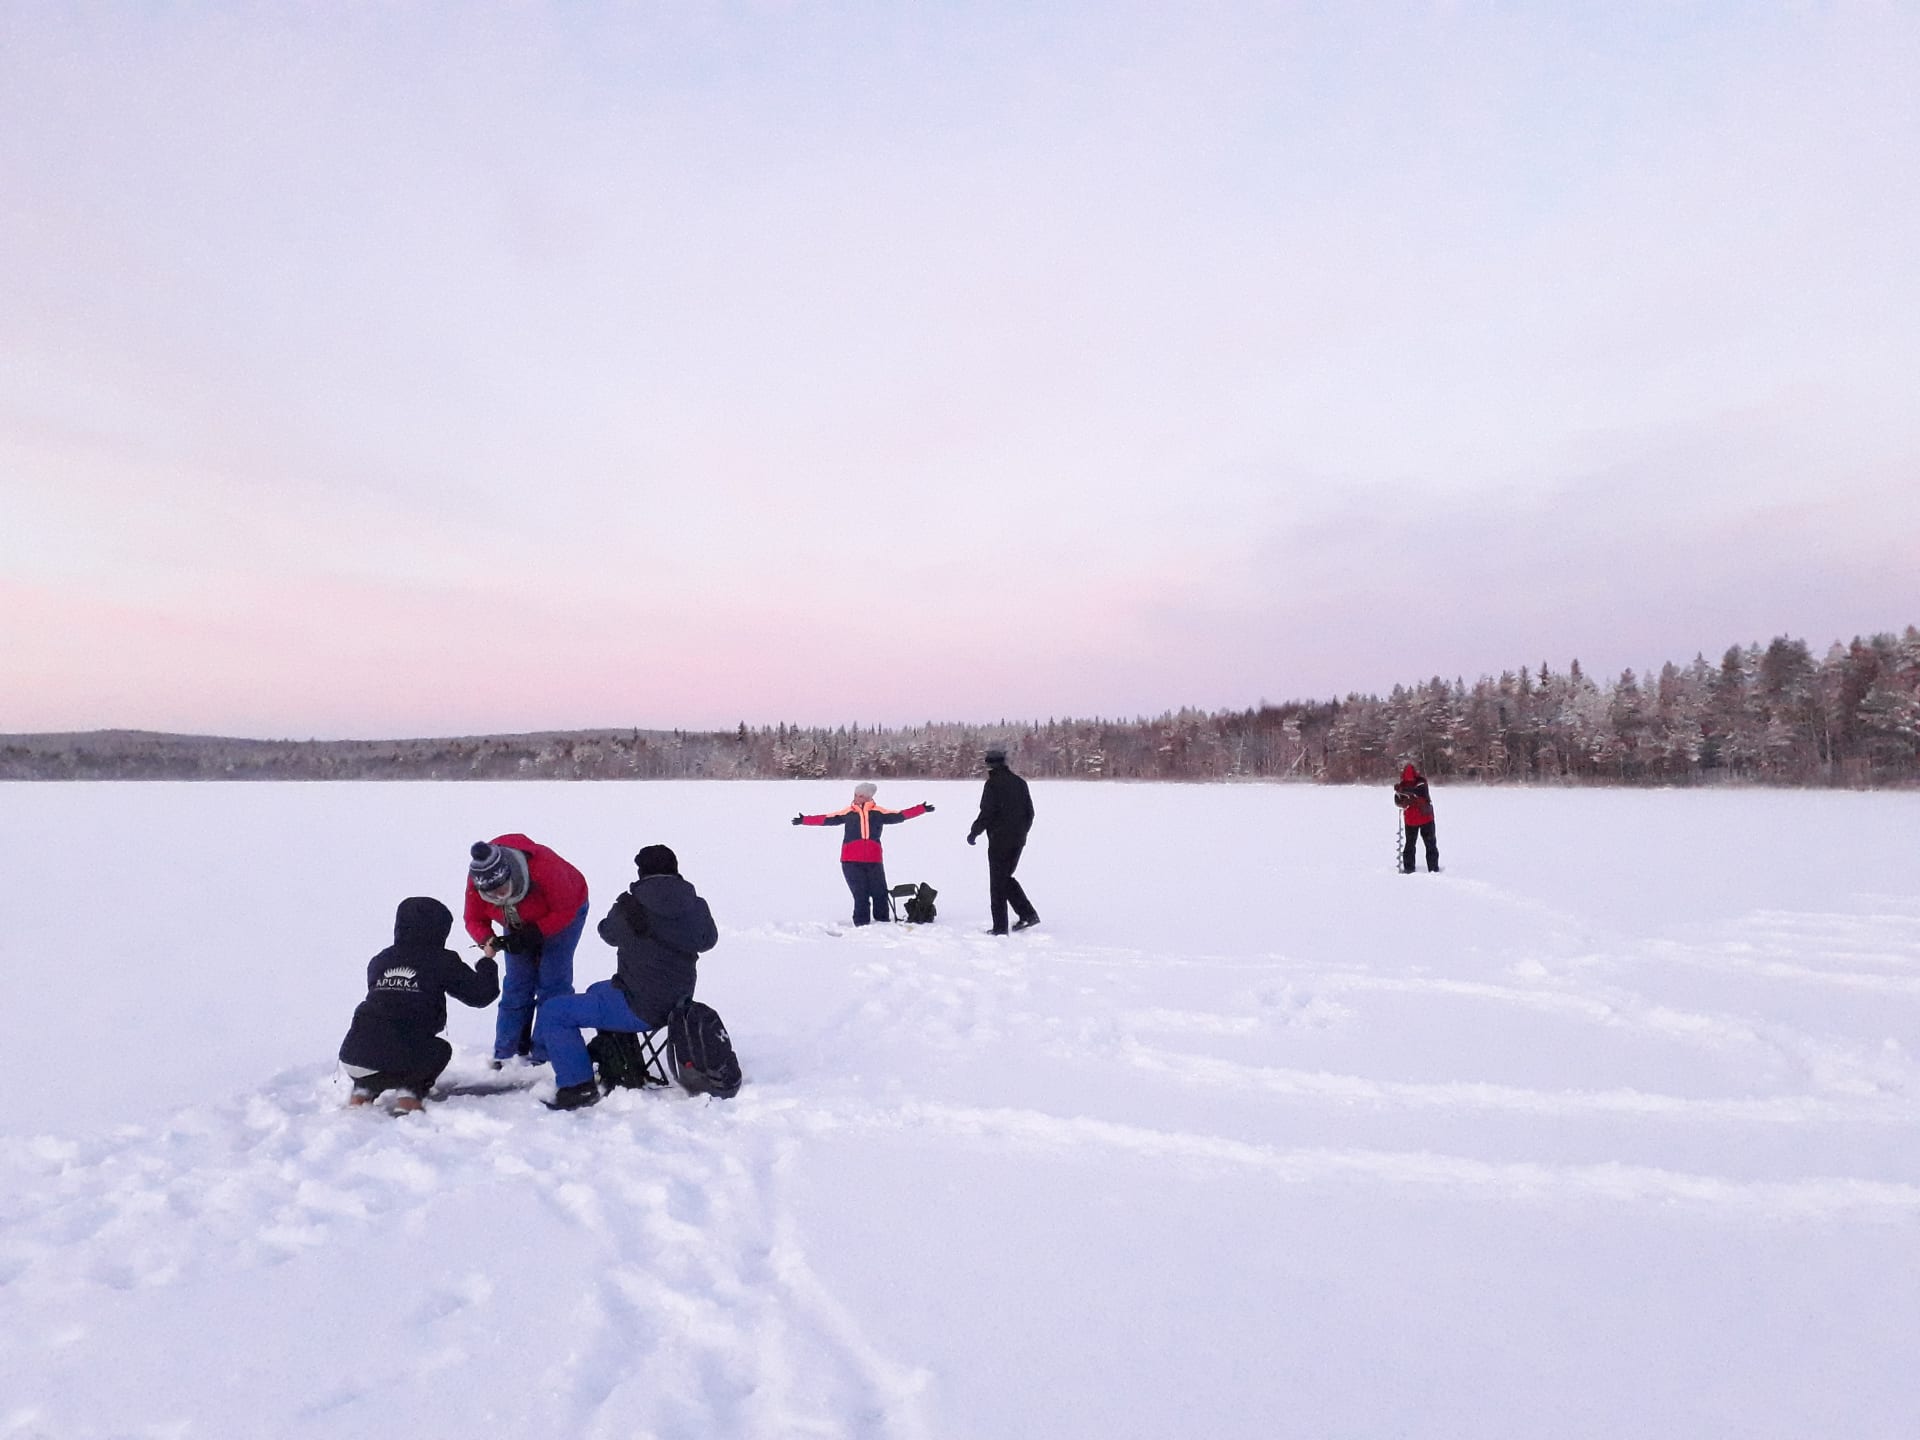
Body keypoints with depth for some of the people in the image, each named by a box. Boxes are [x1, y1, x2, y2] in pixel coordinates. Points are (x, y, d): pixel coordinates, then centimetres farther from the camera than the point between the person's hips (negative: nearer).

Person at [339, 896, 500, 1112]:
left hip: (353, 1057, 5)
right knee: (441, 1049, 28)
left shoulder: (378, 961, 15)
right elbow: (480, 994, 6)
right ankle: (411, 1093, 6)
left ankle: (363, 1090, 20)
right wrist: (488, 960, 26)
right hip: (400, 1062, -5)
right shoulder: (442, 961, 2)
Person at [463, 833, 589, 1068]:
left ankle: (546, 1056, -4)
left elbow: (565, 910, -30)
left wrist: (533, 935, -39)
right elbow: (474, 919, -13)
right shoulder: (476, 881, -27)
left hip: (564, 912, -4)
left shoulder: (544, 867, -42)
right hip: (519, 923, 5)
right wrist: (487, 940, -34)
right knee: (516, 985, -1)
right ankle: (506, 1055, 9)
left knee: (551, 982, -11)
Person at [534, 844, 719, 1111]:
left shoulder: (628, 907, -15)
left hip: (639, 1008, -7)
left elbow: (608, 934, 6)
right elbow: (708, 941, 14)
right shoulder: (697, 907, -5)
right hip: (678, 1003, 7)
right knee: (597, 991, 33)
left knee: (554, 1012, 6)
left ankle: (578, 1084, -2)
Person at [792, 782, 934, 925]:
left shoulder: (878, 812, 9)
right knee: (860, 895, -1)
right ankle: (862, 924, 8)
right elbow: (826, 819, 11)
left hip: (874, 860, 1)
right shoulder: (848, 813, 11)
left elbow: (898, 816, 4)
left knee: (880, 894, 3)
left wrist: (922, 809, -2)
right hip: (851, 861, 0)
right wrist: (804, 820, 8)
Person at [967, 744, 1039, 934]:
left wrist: (974, 833, -2)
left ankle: (1000, 927, 5)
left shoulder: (993, 784, -14)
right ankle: (1028, 914, 13)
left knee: (997, 883, 2)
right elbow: (1030, 812, 13)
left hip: (999, 841, -7)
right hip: (1018, 840, 7)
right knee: (1006, 878, 21)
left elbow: (986, 814, -16)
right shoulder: (1019, 782, 8)